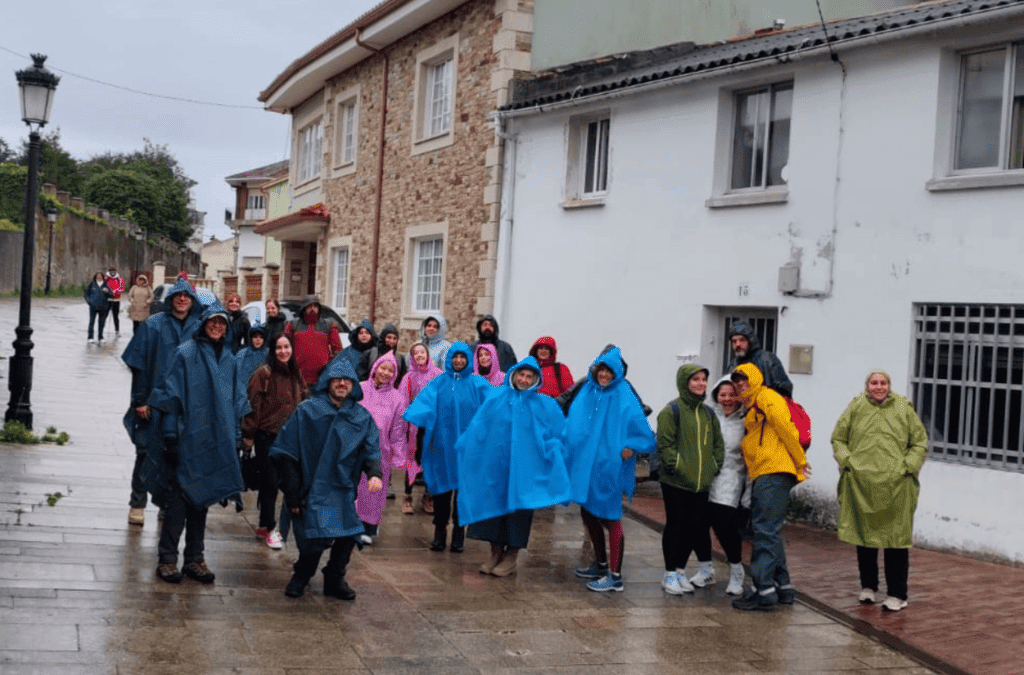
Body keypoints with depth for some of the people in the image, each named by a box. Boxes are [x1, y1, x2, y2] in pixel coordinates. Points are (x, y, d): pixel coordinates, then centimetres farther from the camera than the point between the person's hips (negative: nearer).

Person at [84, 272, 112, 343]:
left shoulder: (105, 285, 5)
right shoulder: (92, 284, 4)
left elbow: (109, 296, 4)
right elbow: (87, 292, 12)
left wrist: (107, 291, -17)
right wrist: (88, 300, 0)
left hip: (103, 306, 1)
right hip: (93, 306, -1)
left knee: (101, 322, 7)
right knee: (91, 321, -5)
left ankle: (100, 337, 17)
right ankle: (90, 337, -1)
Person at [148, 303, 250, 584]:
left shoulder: (229, 359, 11)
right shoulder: (185, 354, -5)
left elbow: (237, 401, 16)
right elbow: (171, 394, -6)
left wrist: (235, 438, 13)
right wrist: (170, 434, -11)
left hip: (216, 442, 5)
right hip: (188, 438, -5)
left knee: (202, 499, 11)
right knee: (178, 499, -3)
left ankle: (195, 559, 18)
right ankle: (167, 559, 6)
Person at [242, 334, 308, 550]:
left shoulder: (295, 375, 9)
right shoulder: (264, 373, -11)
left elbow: (300, 404, 18)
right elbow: (253, 405, -11)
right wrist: (249, 434, -12)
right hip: (266, 436, -6)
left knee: (270, 482, 12)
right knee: (270, 481, -3)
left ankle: (264, 525, 22)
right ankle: (270, 528, 6)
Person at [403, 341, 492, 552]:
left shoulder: (477, 384, 4)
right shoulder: (439, 383, 5)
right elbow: (424, 406, -5)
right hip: (442, 443, 1)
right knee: (442, 486, 3)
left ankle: (459, 533, 12)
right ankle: (439, 532, 14)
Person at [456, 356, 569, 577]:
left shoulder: (545, 406, 2)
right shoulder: (495, 398, 5)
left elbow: (558, 435, 6)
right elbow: (477, 427, 7)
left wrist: (554, 455, -4)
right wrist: (463, 449, 3)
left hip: (524, 468, -2)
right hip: (493, 465, 2)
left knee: (517, 508, 2)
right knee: (492, 505, 7)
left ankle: (511, 558, 15)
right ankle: (496, 553, 22)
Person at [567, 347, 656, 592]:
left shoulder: (624, 398, -10)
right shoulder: (587, 393, 7)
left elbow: (643, 431, -13)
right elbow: (573, 422, 16)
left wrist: (630, 448, -22)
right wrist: (567, 441, 3)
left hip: (608, 467, -6)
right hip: (584, 464, 7)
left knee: (610, 519, -2)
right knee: (588, 515, 16)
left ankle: (615, 577, 6)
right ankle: (601, 565, 34)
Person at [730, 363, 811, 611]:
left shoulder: (766, 397, -4)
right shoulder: (752, 407, 26)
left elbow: (785, 427, -13)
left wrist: (800, 460, -11)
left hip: (774, 472, -11)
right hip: (763, 475, 11)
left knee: (765, 530, -13)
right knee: (768, 531, 14)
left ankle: (763, 590, -15)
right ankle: (782, 587, 19)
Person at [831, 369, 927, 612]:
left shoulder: (904, 408, 7)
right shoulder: (856, 407, 8)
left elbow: (920, 444, 10)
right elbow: (838, 439, 14)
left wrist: (907, 466, -3)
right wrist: (847, 461, -1)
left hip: (896, 485, -1)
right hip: (861, 483, 1)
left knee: (896, 538, -2)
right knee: (864, 536, 9)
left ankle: (897, 594, 6)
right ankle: (868, 585, 25)